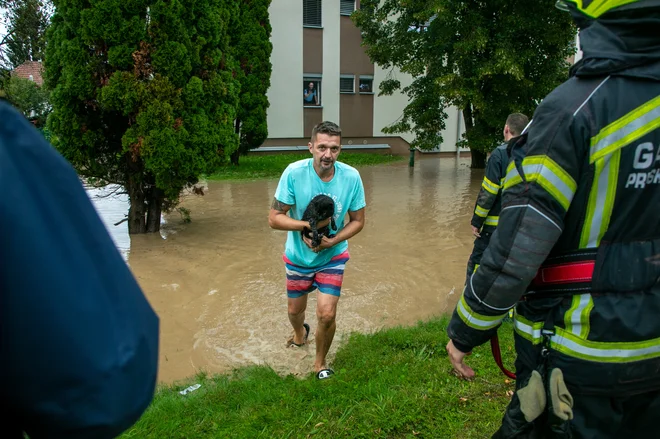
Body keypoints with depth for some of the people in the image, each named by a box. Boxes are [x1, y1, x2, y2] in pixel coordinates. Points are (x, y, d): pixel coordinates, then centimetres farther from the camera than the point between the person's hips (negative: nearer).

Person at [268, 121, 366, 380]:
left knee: (327, 314, -8)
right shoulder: (294, 173, -24)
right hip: (298, 256, 1)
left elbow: (358, 221, -9)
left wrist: (331, 241, -23)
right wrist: (310, 225, -32)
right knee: (295, 310, 20)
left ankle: (320, 362, 23)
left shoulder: (351, 177, -19)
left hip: (333, 257, 0)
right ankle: (300, 333, 58)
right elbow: (274, 218, -20)